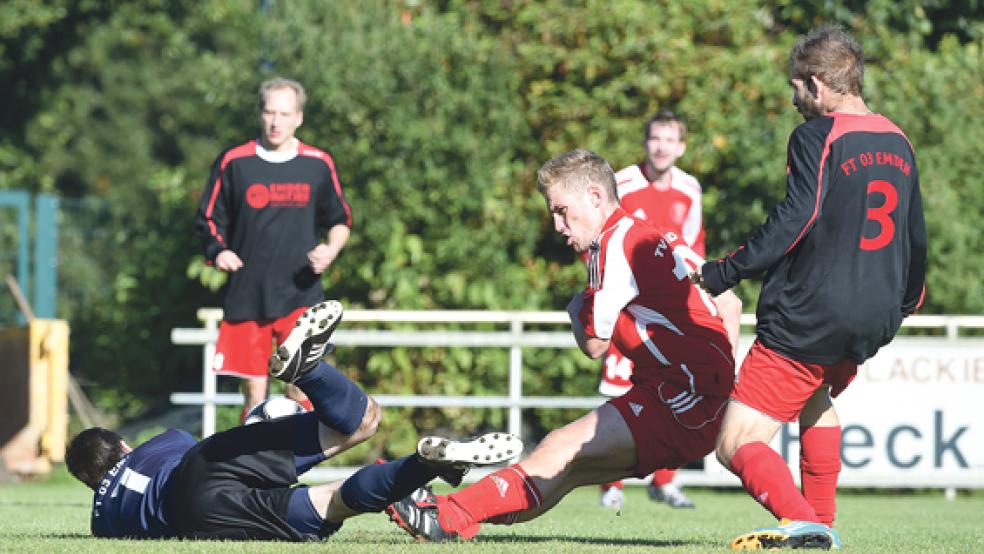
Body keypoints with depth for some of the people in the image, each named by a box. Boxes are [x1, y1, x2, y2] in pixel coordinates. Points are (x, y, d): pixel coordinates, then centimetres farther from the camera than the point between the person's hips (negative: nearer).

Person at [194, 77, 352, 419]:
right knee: (254, 393, 4)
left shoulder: (319, 165, 4)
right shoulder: (233, 163, 2)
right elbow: (208, 219, 9)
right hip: (246, 297, 0)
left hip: (301, 297, 0)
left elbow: (341, 221, 15)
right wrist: (217, 251, -11)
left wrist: (331, 250, -5)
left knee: (301, 390, -11)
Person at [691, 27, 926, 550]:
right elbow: (915, 236, 21)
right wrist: (907, 300, 38)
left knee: (737, 445, -6)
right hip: (874, 321, 8)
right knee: (817, 395, 37)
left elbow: (796, 219, -21)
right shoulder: (898, 143, 13)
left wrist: (723, 272, -19)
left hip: (807, 320, -8)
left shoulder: (816, 137, -11)